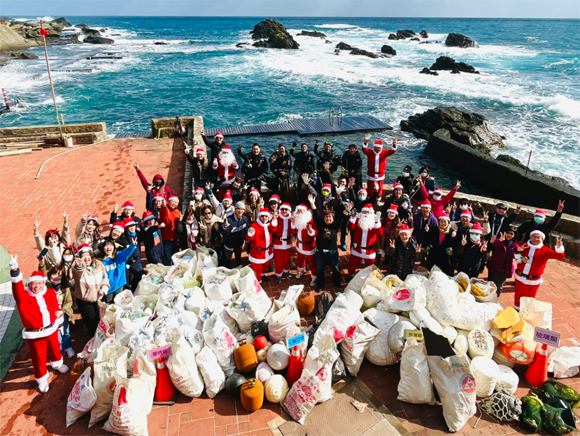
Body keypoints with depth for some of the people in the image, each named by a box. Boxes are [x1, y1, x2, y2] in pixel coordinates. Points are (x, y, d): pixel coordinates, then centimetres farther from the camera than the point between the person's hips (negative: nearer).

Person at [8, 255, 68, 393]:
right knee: (39, 357, 10)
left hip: (52, 329, 4)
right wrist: (15, 271, -55)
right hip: (35, 334, -4)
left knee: (55, 348, 27)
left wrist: (59, 321, 5)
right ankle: (42, 379, 31)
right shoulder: (24, 297, -18)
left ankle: (57, 363, 57)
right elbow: (17, 289, -40)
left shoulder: (50, 293, -4)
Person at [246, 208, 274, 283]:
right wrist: (250, 233, -45)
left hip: (268, 251, 7)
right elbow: (249, 238, -23)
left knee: (266, 264, 26)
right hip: (257, 252, -7)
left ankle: (263, 274, 52)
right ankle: (258, 281, 20)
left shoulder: (269, 225, 1)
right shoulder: (255, 225, -20)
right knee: (257, 267, 2)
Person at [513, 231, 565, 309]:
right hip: (520, 277, 3)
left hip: (533, 281, -3)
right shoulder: (524, 246, -3)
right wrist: (521, 258, -15)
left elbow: (560, 256, -20)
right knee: (518, 296, 19)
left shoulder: (545, 250, -10)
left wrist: (559, 247, -41)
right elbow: (516, 256, 8)